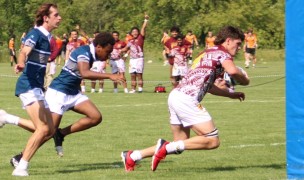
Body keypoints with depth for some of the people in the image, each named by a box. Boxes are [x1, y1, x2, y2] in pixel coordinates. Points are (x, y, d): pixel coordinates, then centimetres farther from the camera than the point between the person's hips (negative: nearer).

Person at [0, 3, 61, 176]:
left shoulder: (47, 37, 14)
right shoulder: (35, 34, -13)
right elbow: (24, 52, -32)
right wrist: (21, 64, -52)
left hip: (38, 88, 9)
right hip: (28, 86, -9)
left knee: (50, 130, 9)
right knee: (43, 129, -19)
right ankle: (21, 167, -15)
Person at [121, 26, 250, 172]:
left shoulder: (209, 52, 27)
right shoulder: (222, 53, -1)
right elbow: (232, 71, -23)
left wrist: (231, 94, 34)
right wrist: (245, 80, -2)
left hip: (176, 95, 10)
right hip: (187, 99, -10)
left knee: (180, 145, 16)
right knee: (212, 141, -9)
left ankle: (132, 156, 14)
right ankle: (167, 147, -16)